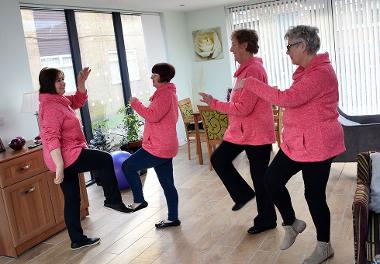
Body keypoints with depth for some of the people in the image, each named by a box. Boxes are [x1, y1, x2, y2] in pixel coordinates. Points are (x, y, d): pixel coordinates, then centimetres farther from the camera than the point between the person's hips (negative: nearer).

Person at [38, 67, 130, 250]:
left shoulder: (58, 100, 12)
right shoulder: (51, 105, -18)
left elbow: (78, 101, 26)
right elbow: (51, 138, -26)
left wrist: (81, 82, 10)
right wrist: (59, 166, -29)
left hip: (66, 158, 10)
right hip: (68, 156, -10)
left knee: (72, 199, 15)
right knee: (106, 159, 3)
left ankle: (77, 240, 25)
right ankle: (113, 200, 13)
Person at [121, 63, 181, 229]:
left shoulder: (165, 94, -14)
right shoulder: (167, 92, 19)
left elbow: (153, 116, -24)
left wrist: (135, 103, -15)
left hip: (158, 148, -10)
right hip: (164, 147, 10)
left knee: (127, 166, -1)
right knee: (168, 184, 12)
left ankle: (139, 200, 7)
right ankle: (173, 218, 19)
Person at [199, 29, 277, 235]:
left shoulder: (254, 70, -20)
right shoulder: (246, 69, 11)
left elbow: (243, 108, -24)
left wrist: (214, 104, -17)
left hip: (256, 132, -10)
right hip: (240, 130, 10)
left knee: (259, 176, 3)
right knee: (218, 159, 10)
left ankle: (266, 220, 21)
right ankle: (243, 194, 25)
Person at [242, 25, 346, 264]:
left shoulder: (321, 72, -21)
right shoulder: (306, 70, 12)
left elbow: (287, 98, -30)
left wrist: (250, 83, -25)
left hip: (317, 146, -9)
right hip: (295, 143, 9)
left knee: (314, 195, 3)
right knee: (272, 179, 6)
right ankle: (292, 223, 27)